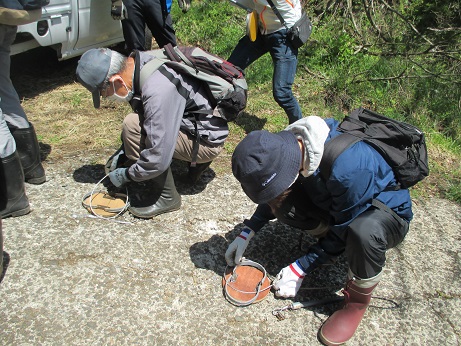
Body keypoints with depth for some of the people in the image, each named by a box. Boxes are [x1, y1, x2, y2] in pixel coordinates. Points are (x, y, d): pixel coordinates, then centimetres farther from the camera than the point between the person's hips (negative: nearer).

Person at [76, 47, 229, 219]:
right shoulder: (141, 61, -4)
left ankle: (168, 198, -7)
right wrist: (123, 153, 10)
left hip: (208, 141, -9)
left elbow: (158, 158, -30)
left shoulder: (158, 91, -33)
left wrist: (126, 175, -11)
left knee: (133, 125, -21)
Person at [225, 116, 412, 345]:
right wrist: (248, 231, -4)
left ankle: (358, 301, -11)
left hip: (389, 212, -5)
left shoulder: (347, 169, -39)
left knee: (364, 232, -40)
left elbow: (342, 231, -24)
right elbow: (275, 197, 2)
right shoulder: (287, 144, -18)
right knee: (283, 204, -18)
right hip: (335, 204, 6)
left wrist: (301, 268, -17)